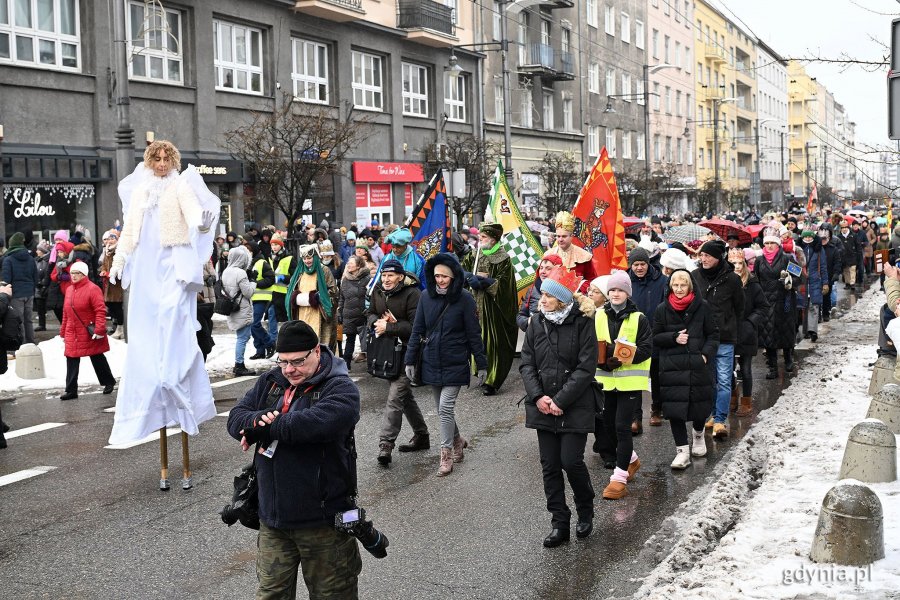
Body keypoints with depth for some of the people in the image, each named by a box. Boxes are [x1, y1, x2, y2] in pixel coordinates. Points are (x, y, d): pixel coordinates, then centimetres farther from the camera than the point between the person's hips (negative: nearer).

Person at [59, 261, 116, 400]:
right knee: (71, 361, 2)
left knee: (97, 358, 8)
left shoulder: (92, 289, -13)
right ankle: (71, 390, 6)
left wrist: (99, 330, -25)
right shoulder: (69, 290, 11)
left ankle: (109, 382, 27)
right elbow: (66, 312, 17)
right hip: (72, 333, 6)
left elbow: (100, 310, -19)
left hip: (90, 333, -6)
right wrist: (63, 331, 18)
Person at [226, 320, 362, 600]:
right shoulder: (269, 382, 8)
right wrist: (258, 419, -23)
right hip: (273, 517, 5)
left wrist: (261, 428, -19)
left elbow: (319, 422, -31)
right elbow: (235, 419, 2)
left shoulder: (340, 388, -12)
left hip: (324, 521, -5)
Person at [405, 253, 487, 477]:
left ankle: (447, 454, 4)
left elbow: (474, 333, -6)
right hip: (432, 363, 4)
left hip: (455, 363, -4)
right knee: (442, 409, 13)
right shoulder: (426, 297, 0)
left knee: (445, 407, -10)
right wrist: (410, 360, 3)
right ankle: (457, 440, 37)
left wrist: (481, 364, -4)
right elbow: (417, 330, 6)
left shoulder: (464, 298, -9)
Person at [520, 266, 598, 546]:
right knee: (550, 466, 7)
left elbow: (585, 368, -12)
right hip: (543, 405, 5)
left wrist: (560, 400, -15)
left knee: (571, 461, -6)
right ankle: (559, 524, 17)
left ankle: (585, 512, 21)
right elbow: (526, 364, 5)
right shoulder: (536, 323, 5)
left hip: (575, 406, -4)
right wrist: (538, 397, -9)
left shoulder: (582, 323, -9)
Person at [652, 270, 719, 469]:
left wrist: (706, 354, -7)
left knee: (700, 406, 8)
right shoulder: (662, 310, 3)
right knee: (675, 410, -3)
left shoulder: (702, 307, 1)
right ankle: (682, 451, 6)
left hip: (698, 365, 0)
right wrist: (674, 338, -11)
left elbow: (713, 334, 6)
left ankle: (698, 434, 40)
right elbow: (655, 337, 6)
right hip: (671, 367, 0)